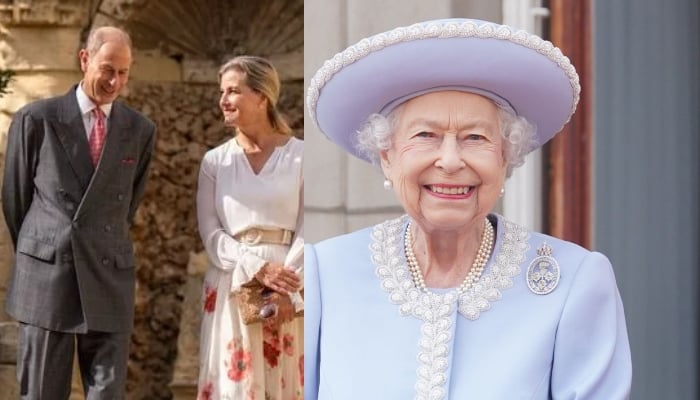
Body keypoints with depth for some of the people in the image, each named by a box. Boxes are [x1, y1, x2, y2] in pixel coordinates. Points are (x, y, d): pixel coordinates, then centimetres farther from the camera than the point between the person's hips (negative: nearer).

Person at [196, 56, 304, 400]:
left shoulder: (300, 156, 1)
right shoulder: (215, 161, 7)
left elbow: (306, 230, -2)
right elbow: (211, 233, 1)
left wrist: (286, 287, -15)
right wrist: (257, 269, -13)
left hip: (288, 289, -1)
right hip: (231, 288, 2)